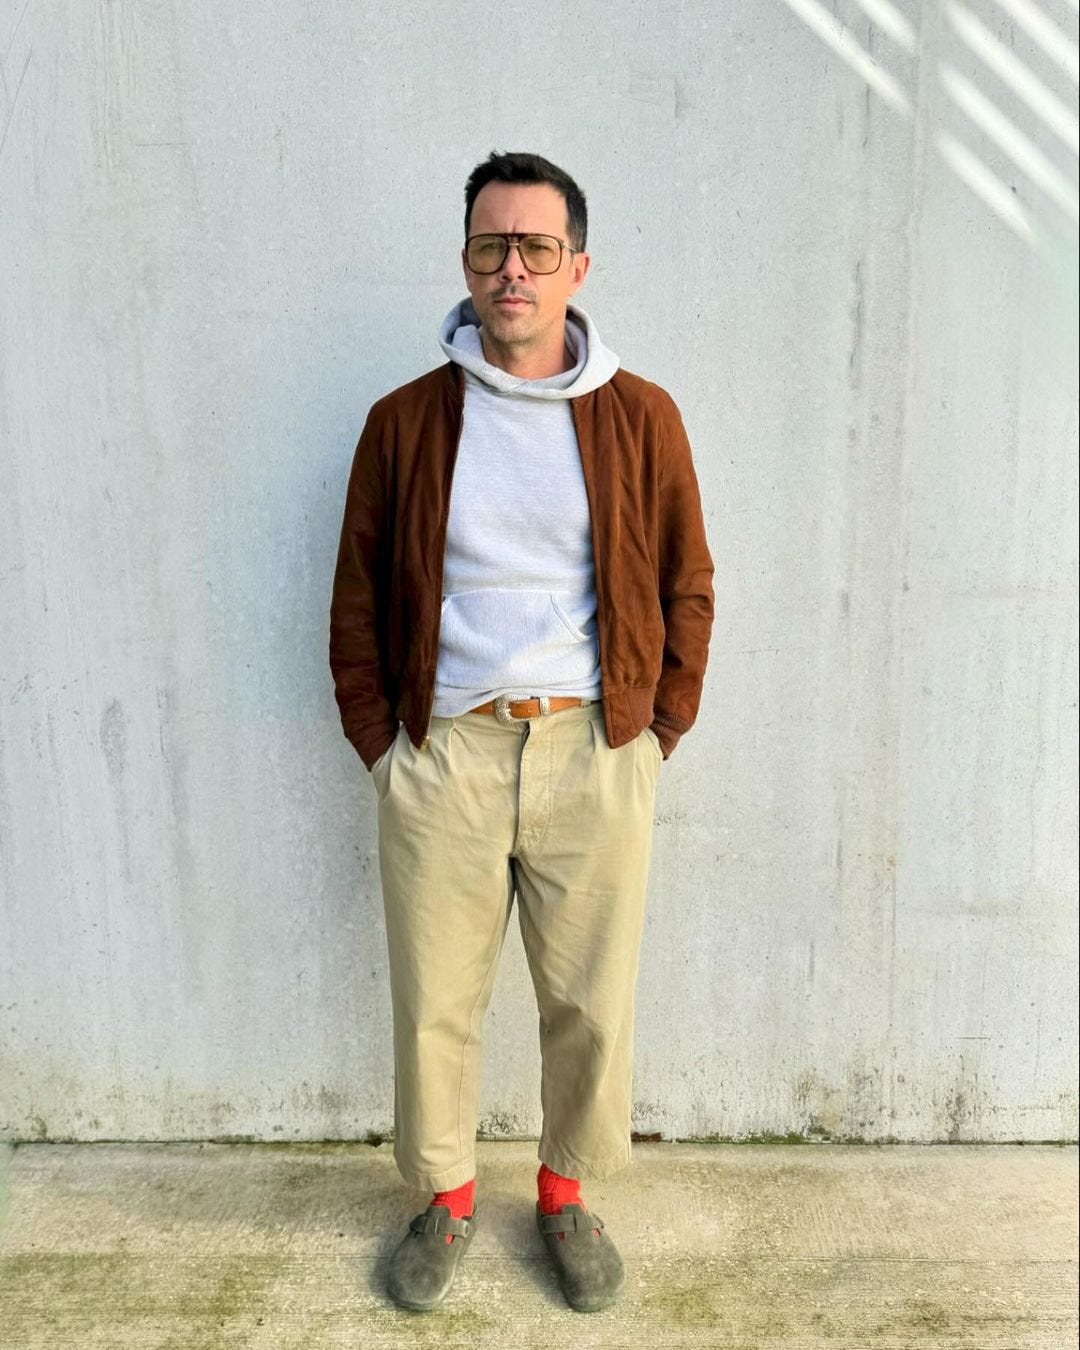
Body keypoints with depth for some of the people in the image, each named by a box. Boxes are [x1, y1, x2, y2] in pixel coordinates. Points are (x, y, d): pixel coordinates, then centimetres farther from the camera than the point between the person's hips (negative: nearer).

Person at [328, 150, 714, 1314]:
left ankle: (566, 1195, 38)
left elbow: (686, 589, 7)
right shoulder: (404, 421, 4)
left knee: (591, 1006, 11)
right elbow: (358, 600, 8)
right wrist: (376, 740, 4)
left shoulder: (641, 417, 3)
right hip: (441, 754, 1)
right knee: (434, 1005, 11)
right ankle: (445, 1199, 37)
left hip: (594, 756, 0)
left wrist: (657, 733, 3)